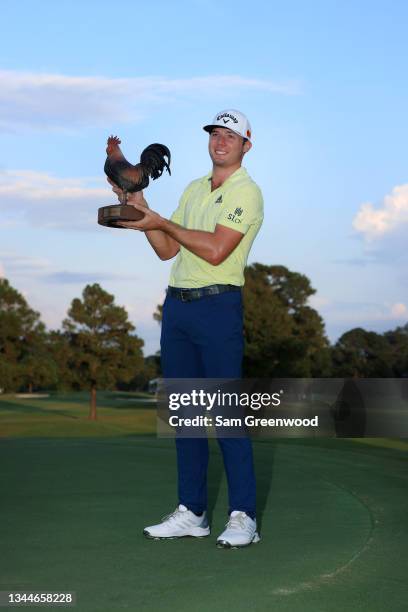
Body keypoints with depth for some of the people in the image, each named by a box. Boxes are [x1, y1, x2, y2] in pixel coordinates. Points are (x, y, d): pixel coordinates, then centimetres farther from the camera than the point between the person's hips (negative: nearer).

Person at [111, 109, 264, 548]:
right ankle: (191, 512, 14)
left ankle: (242, 517, -3)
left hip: (219, 306, -8)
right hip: (176, 305, 8)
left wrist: (162, 222, -10)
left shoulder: (247, 191, -5)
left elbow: (215, 250, -17)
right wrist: (141, 208, 6)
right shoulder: (194, 189, 20)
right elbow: (168, 250, 17)